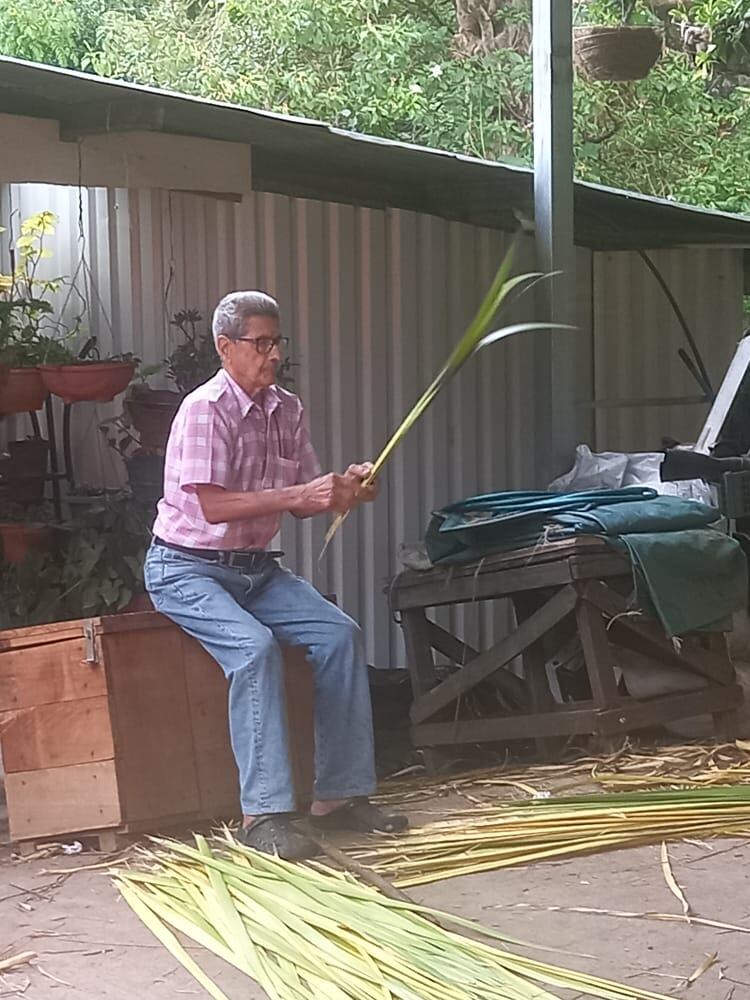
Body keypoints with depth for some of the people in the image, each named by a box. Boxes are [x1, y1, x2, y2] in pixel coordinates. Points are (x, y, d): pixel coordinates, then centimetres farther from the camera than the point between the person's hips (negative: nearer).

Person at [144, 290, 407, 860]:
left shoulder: (288, 410, 5)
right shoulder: (205, 409, -18)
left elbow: (303, 502, 9)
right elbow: (213, 506, -27)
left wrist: (344, 490, -12)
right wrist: (298, 495, -32)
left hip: (256, 567, 7)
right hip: (187, 570, -7)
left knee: (339, 634, -11)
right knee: (254, 646, -32)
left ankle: (339, 795, -6)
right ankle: (263, 813, -29)